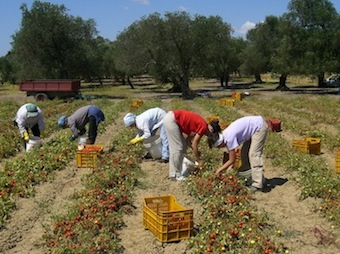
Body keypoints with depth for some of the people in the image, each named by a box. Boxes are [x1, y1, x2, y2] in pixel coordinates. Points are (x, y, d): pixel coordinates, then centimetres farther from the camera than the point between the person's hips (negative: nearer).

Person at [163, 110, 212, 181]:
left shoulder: (200, 124, 14)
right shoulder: (203, 127, -11)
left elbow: (189, 139, 19)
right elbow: (194, 145, -10)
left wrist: (196, 151, 12)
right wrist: (199, 160, -1)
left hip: (170, 118, 10)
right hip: (171, 119, -10)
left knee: (183, 146, 13)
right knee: (177, 148, -5)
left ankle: (178, 171, 18)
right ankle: (174, 175, 1)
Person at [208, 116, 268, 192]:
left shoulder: (229, 138, -28)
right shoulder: (225, 136, -3)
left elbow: (232, 160, -18)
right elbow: (231, 158, 6)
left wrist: (219, 170, -11)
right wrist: (227, 169, -3)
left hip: (260, 126, -10)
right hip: (254, 126, 10)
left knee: (254, 154, -13)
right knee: (244, 153, 12)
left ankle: (257, 184, -11)